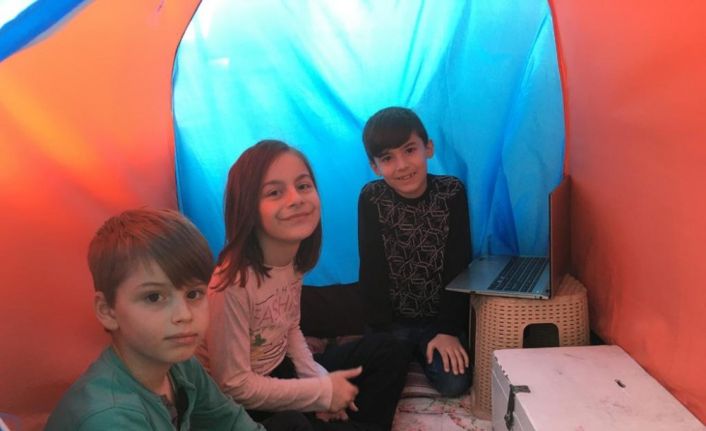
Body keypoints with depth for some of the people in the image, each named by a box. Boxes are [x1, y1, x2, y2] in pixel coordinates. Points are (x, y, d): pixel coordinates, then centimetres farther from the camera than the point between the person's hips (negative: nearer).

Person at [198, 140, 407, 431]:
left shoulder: (294, 257, -6)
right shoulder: (233, 281, -29)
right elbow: (234, 385, -24)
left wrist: (319, 379, -8)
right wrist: (322, 392, -17)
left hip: (282, 371, 8)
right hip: (247, 407, -8)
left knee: (386, 353, 9)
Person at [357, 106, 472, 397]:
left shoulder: (452, 192, -11)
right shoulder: (371, 198, -11)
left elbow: (458, 266, -10)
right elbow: (372, 270, -11)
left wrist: (449, 330, -15)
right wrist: (381, 333, -16)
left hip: (441, 316, 0)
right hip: (392, 318, 0)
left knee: (454, 383, -16)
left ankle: (421, 353, 16)